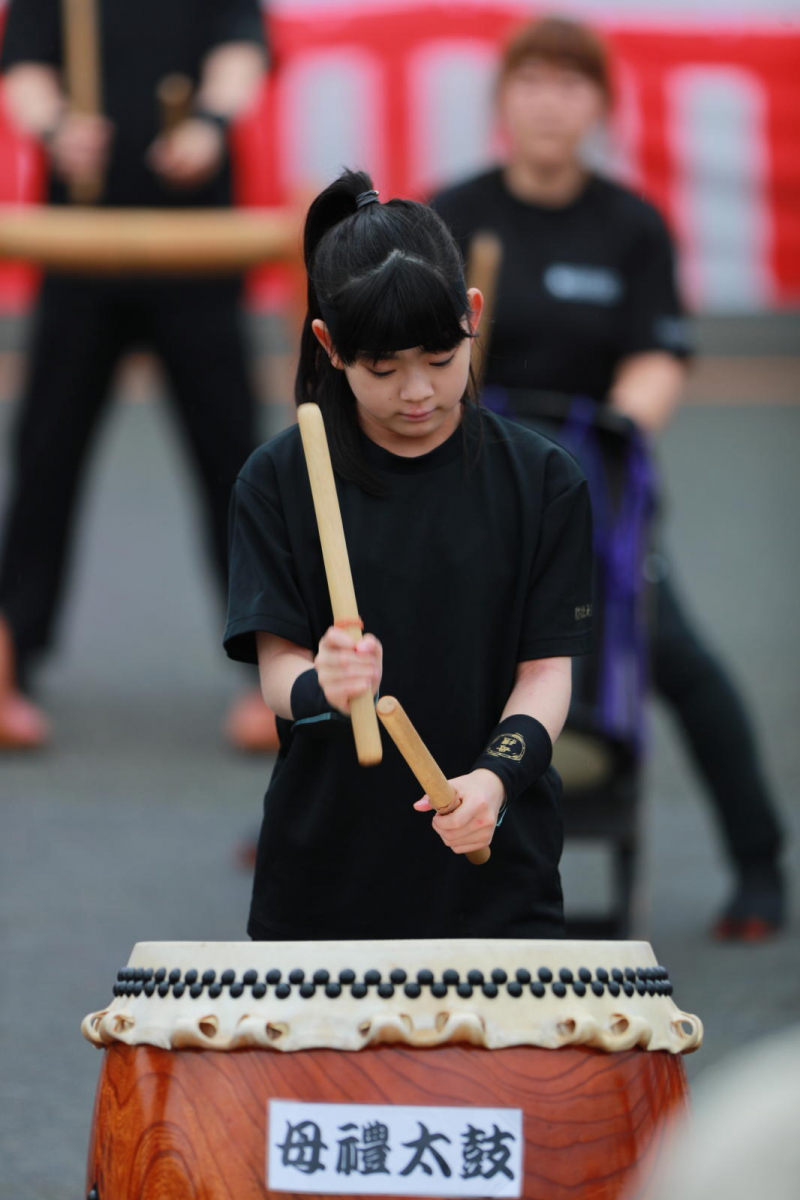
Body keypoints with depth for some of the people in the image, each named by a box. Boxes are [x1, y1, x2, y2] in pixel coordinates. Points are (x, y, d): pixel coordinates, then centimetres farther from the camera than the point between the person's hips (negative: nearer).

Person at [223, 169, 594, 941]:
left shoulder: (540, 481, -2)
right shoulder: (280, 481, -2)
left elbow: (547, 667, -4)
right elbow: (276, 662, -7)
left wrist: (495, 775, -23)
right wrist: (321, 688, -30)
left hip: (494, 858, 0)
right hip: (325, 870, 0)